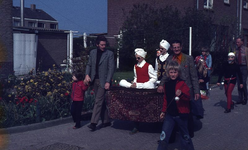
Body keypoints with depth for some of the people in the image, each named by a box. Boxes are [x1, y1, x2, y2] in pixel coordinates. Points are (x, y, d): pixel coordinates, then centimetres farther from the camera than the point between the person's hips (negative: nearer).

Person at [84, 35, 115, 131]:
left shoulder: (109, 54, -4)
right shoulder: (92, 53, 10)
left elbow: (111, 68, -8)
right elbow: (89, 65, 14)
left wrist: (108, 82, -14)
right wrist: (87, 75, -4)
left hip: (103, 81, -5)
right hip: (94, 80, 5)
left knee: (98, 101, -10)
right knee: (101, 101, 11)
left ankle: (93, 123, -9)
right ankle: (106, 121, 22)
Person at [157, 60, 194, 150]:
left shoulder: (182, 83, -9)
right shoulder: (166, 84, 6)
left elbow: (188, 97, -18)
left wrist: (181, 94, -38)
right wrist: (163, 111, 19)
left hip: (181, 114, -4)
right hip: (170, 114, 4)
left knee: (185, 135, 12)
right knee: (164, 136, -1)